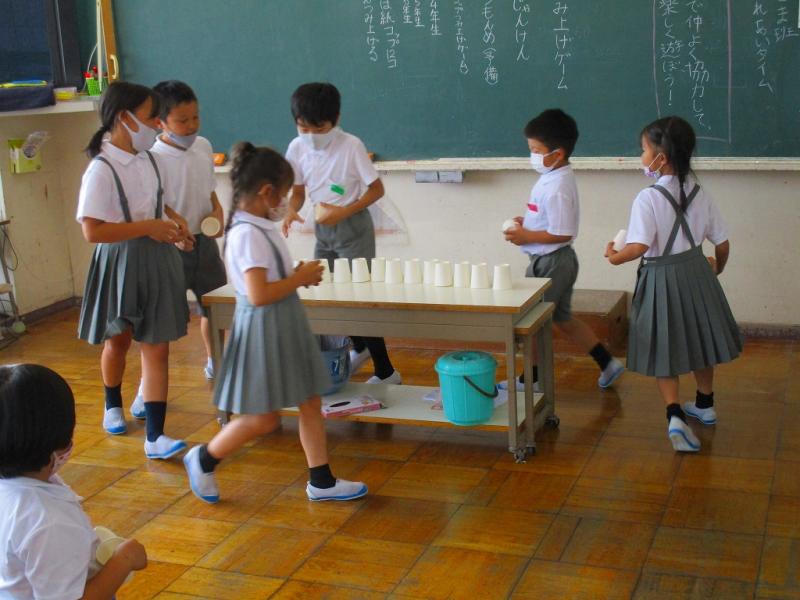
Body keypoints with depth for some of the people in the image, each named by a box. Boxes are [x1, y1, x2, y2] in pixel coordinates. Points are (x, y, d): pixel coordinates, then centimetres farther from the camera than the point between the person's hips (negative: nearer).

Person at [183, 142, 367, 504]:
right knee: (264, 419, 1)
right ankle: (204, 459, 22)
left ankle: (321, 481, 23)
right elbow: (259, 295, -27)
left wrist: (298, 275, 4)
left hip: (286, 324, 10)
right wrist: (301, 277, -16)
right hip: (263, 328, -10)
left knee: (310, 403, 13)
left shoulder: (261, 227, 8)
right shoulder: (248, 234, -21)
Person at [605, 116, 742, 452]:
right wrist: (716, 269, 24)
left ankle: (675, 415, -10)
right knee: (697, 340, 22)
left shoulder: (648, 198, -18)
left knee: (663, 351, 6)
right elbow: (722, 244, 5)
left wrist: (616, 257, -10)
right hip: (695, 272, 5)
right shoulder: (699, 193, -1)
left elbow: (639, 246, -29)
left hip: (661, 278, -5)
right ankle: (704, 405, 39)